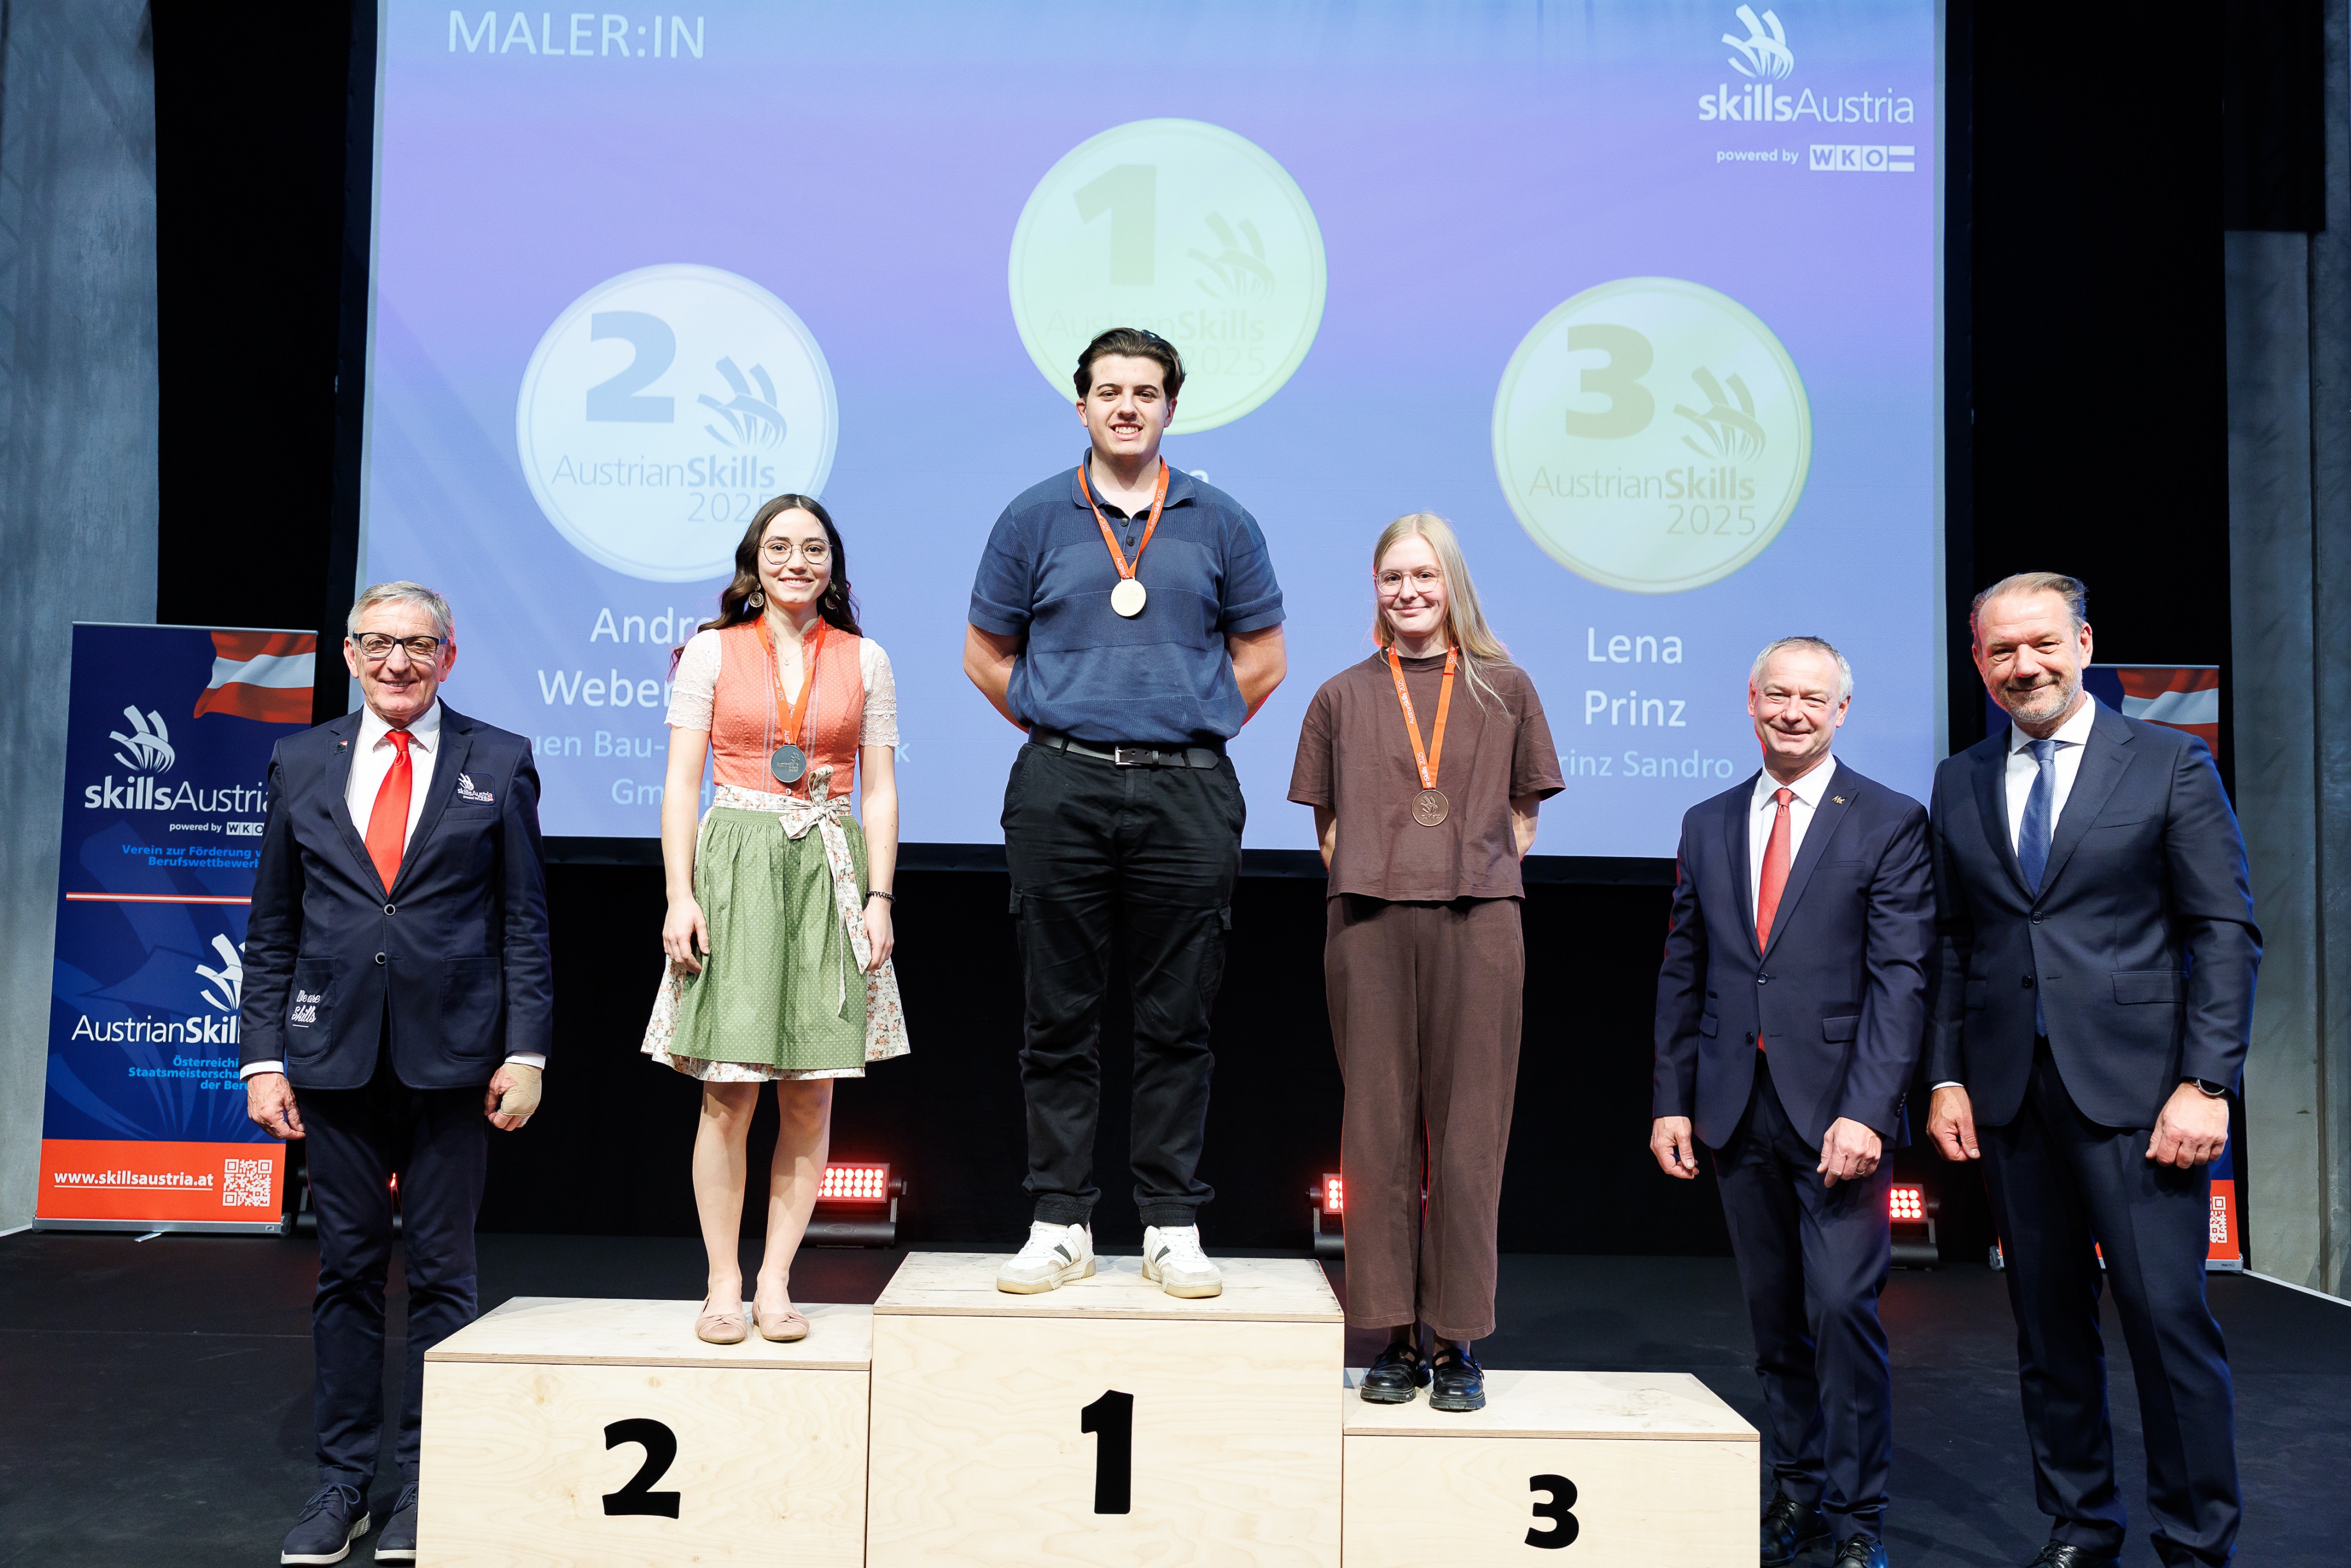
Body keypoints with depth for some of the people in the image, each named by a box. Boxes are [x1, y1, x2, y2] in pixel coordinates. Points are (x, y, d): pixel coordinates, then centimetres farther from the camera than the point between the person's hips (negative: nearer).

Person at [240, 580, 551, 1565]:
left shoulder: (499, 764, 3)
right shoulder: (300, 764, 9)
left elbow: (525, 923, 2)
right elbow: (272, 928, 9)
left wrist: (525, 1052, -5)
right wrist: (263, 1056, 2)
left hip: (452, 1055, -2)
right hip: (335, 1051, 2)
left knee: (441, 1271, 5)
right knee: (346, 1270, 9)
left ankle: (427, 1484, 16)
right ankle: (343, 1481, 20)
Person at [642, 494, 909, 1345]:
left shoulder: (865, 660, 10)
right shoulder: (710, 652, 6)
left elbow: (882, 791, 8)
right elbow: (681, 784, 3)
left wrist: (879, 898, -1)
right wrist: (680, 895, -7)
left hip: (829, 871, 2)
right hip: (733, 867, -1)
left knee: (810, 1098, 1)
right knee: (728, 1095, -3)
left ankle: (775, 1282, 10)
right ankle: (723, 1284, 7)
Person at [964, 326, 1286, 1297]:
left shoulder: (1220, 524, 8)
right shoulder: (1033, 519, 7)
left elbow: (1260, 660, 13)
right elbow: (986, 655, 12)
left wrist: (1182, 735, 9)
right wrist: (1065, 735, 8)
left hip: (1188, 796, 0)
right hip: (1059, 792, 0)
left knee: (1176, 1019, 4)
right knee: (1058, 1015, 4)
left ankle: (1172, 1226, 14)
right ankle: (1061, 1222, 14)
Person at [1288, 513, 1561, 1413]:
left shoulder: (1504, 689, 12)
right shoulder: (1343, 698, 13)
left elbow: (1522, 821, 14)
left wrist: (1473, 879, 2)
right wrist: (1372, 877, 2)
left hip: (1478, 924, -1)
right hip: (1368, 927, 1)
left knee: (1468, 1130, 0)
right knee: (1379, 1127, 2)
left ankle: (1457, 1342, 8)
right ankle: (1396, 1338, 11)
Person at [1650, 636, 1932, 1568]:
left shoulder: (1890, 823, -1)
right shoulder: (1708, 825, 12)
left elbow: (1901, 979, -8)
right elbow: (1681, 975, 13)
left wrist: (1867, 1111, -16)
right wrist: (1672, 1099, 6)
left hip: (1839, 1109, -4)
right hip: (1738, 1108, 4)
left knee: (1843, 1307, -6)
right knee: (1775, 1317, 11)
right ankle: (1796, 1493, 23)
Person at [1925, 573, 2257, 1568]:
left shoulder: (2170, 765, 1)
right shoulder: (1960, 783, 11)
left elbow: (2226, 934, -2)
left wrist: (2206, 1084, -10)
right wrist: (1947, 1078, 5)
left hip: (2134, 1086, -3)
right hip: (2009, 1093, 4)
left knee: (2169, 1317, -4)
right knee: (2048, 1327, 10)